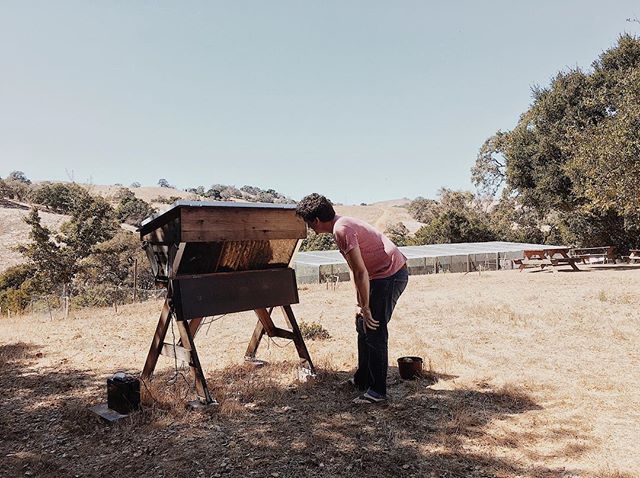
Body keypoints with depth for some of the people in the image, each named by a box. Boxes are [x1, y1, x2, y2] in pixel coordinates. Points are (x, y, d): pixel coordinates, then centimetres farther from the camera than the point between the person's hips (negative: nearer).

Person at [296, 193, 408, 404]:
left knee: (374, 332, -5)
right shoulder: (343, 225, 13)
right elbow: (358, 270, 16)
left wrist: (365, 308, -15)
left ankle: (377, 391, 5)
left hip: (390, 275, -10)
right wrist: (360, 304, 16)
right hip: (385, 274, 10)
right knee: (363, 326, 17)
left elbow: (361, 272, -22)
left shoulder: (342, 230, -20)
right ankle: (362, 379, 29)